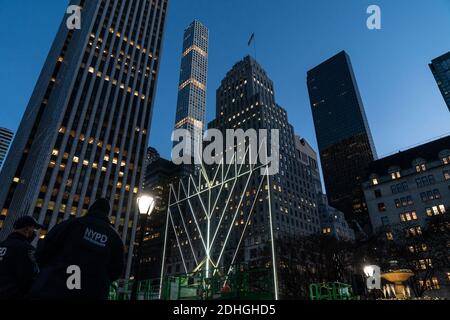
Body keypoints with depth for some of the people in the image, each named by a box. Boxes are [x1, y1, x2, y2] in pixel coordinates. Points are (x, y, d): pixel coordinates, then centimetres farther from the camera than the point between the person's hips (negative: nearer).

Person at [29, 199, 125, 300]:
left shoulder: (71, 224, -2)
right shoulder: (115, 238, 5)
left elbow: (43, 251, -4)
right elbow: (116, 271, 6)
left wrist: (52, 269, 15)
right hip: (93, 295, 2)